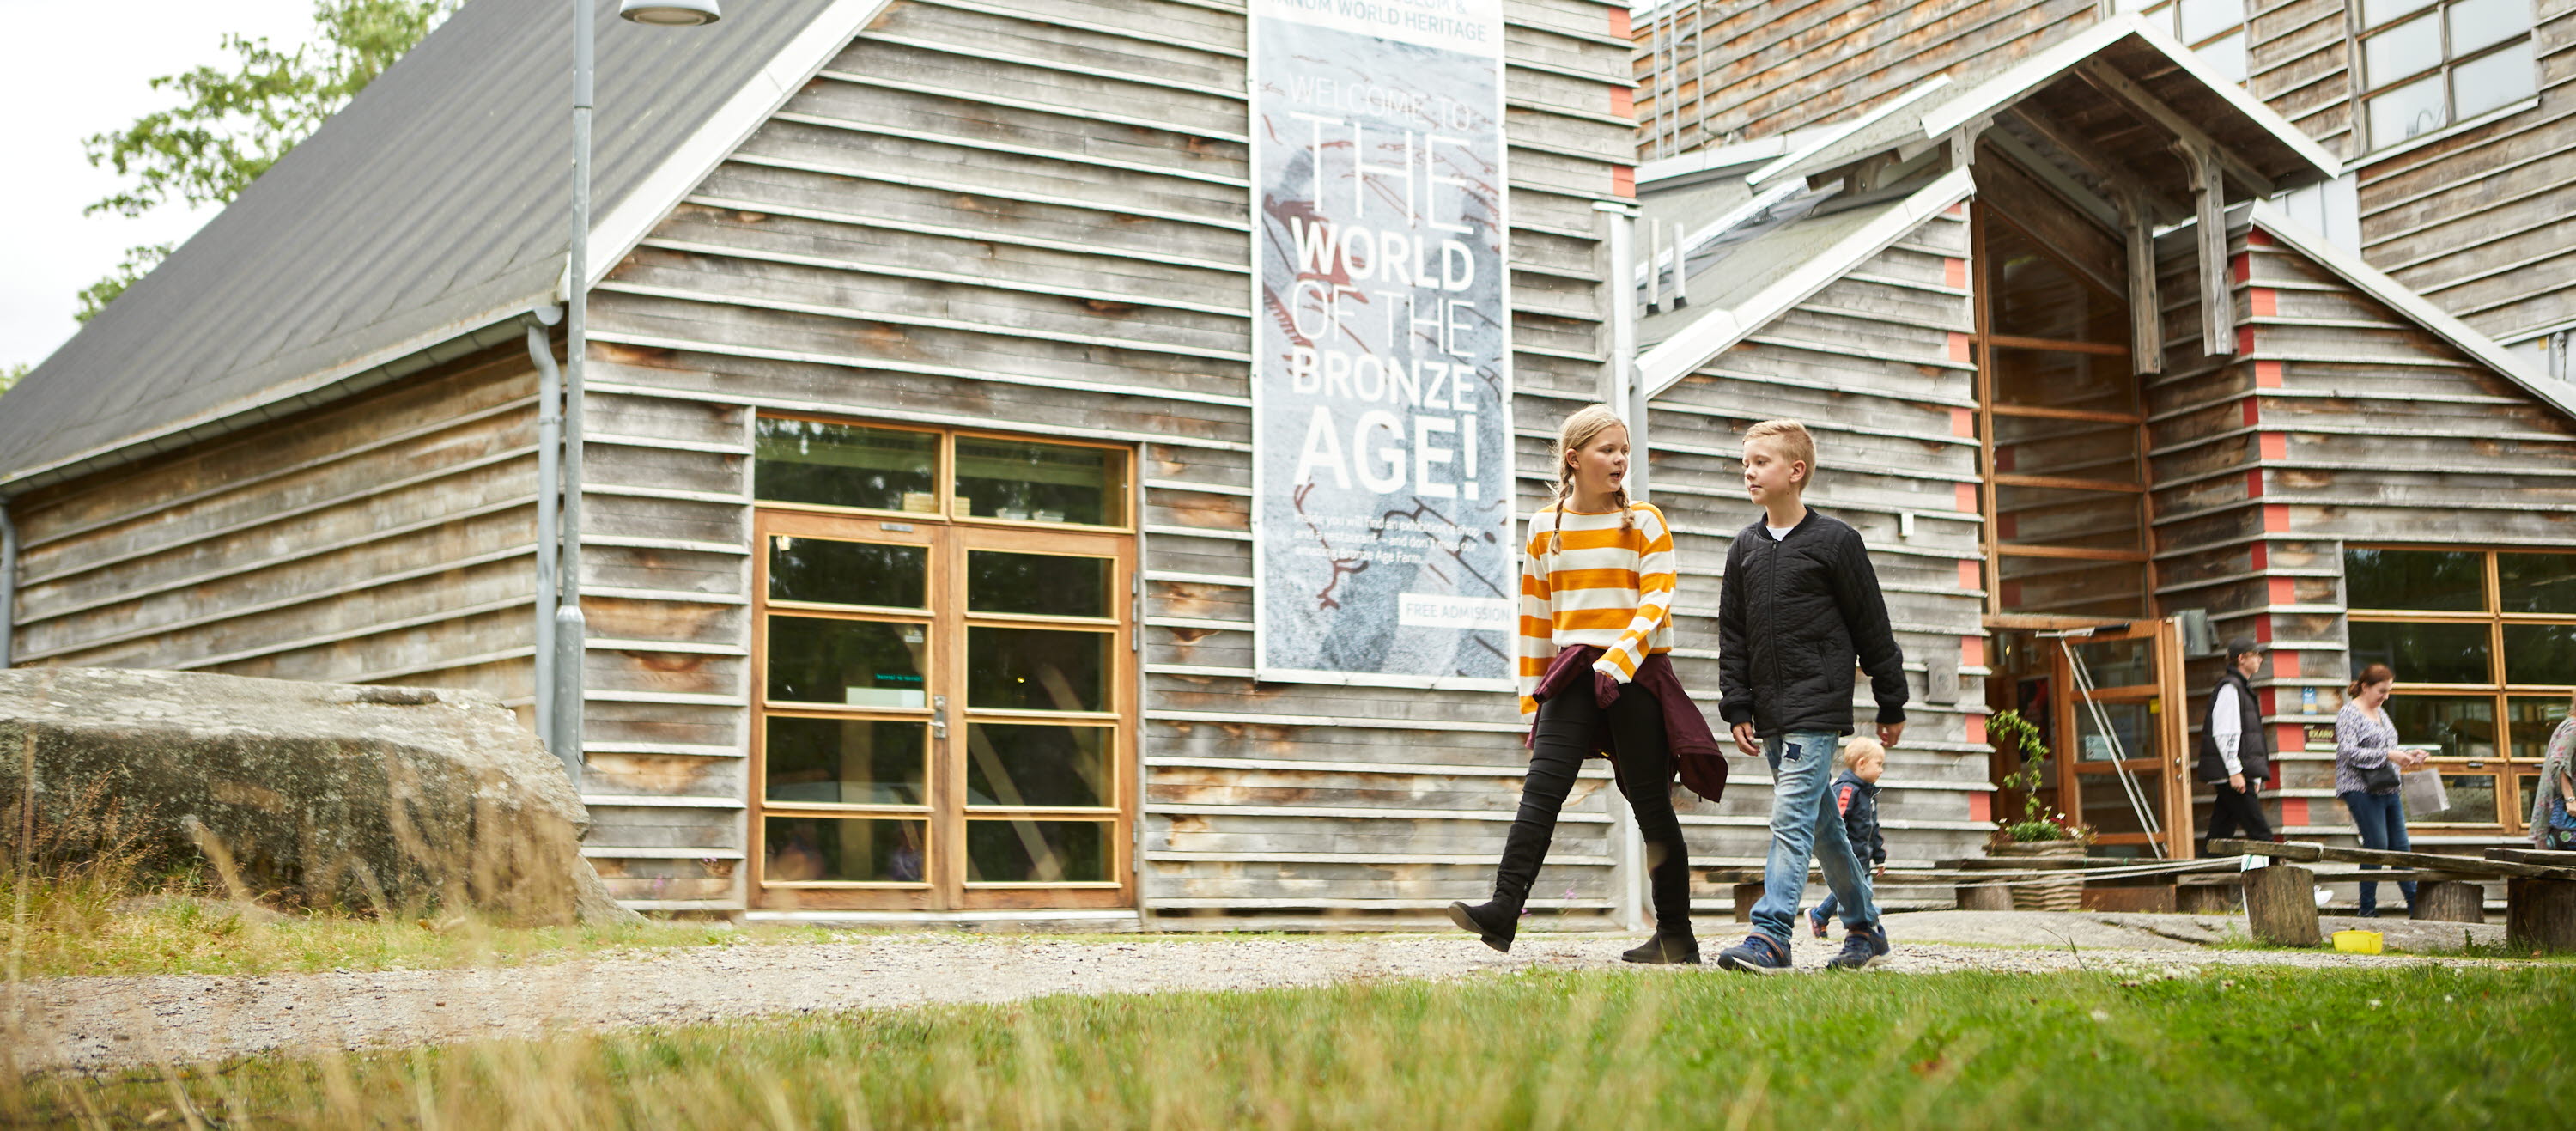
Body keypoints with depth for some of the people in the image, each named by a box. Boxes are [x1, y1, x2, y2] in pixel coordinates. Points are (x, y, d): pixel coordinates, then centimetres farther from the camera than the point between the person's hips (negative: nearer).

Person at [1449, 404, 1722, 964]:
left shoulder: (1645, 522, 2)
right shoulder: (1545, 527, 10)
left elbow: (1656, 602, -7)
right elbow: (1534, 617, 15)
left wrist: (1617, 661, -21)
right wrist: (1532, 696, 13)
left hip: (1638, 674, -2)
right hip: (1573, 676, 2)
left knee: (1651, 803, 2)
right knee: (1542, 787, -13)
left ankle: (1675, 934, 10)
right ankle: (1503, 910, -21)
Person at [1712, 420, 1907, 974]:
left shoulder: (1834, 540, -4)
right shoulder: (1745, 547, 11)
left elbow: (1872, 627, 0)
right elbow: (1732, 636, 13)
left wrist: (1891, 705, 3)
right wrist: (1737, 709, 5)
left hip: (1818, 705, -6)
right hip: (1771, 711, 6)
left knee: (1791, 815, -16)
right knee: (1822, 824, 13)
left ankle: (1770, 936, -21)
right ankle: (1865, 927, 25)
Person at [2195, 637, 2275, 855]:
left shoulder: (2242, 688, 23)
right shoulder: (2230, 688, -8)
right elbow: (2223, 733, -16)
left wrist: (2255, 776, 21)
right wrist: (2235, 771, -20)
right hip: (2230, 775, -10)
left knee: (2220, 833, 7)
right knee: (2259, 833, -11)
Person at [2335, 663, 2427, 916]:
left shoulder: (2380, 713, 19)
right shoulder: (2349, 714, -8)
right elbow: (2349, 752, -19)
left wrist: (2408, 755, 10)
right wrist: (2388, 755, -21)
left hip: (2388, 789, 8)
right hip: (2361, 789, -8)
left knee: (2400, 846, 8)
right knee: (2376, 845, -10)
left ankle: (2415, 904, 12)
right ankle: (2368, 908, -2)